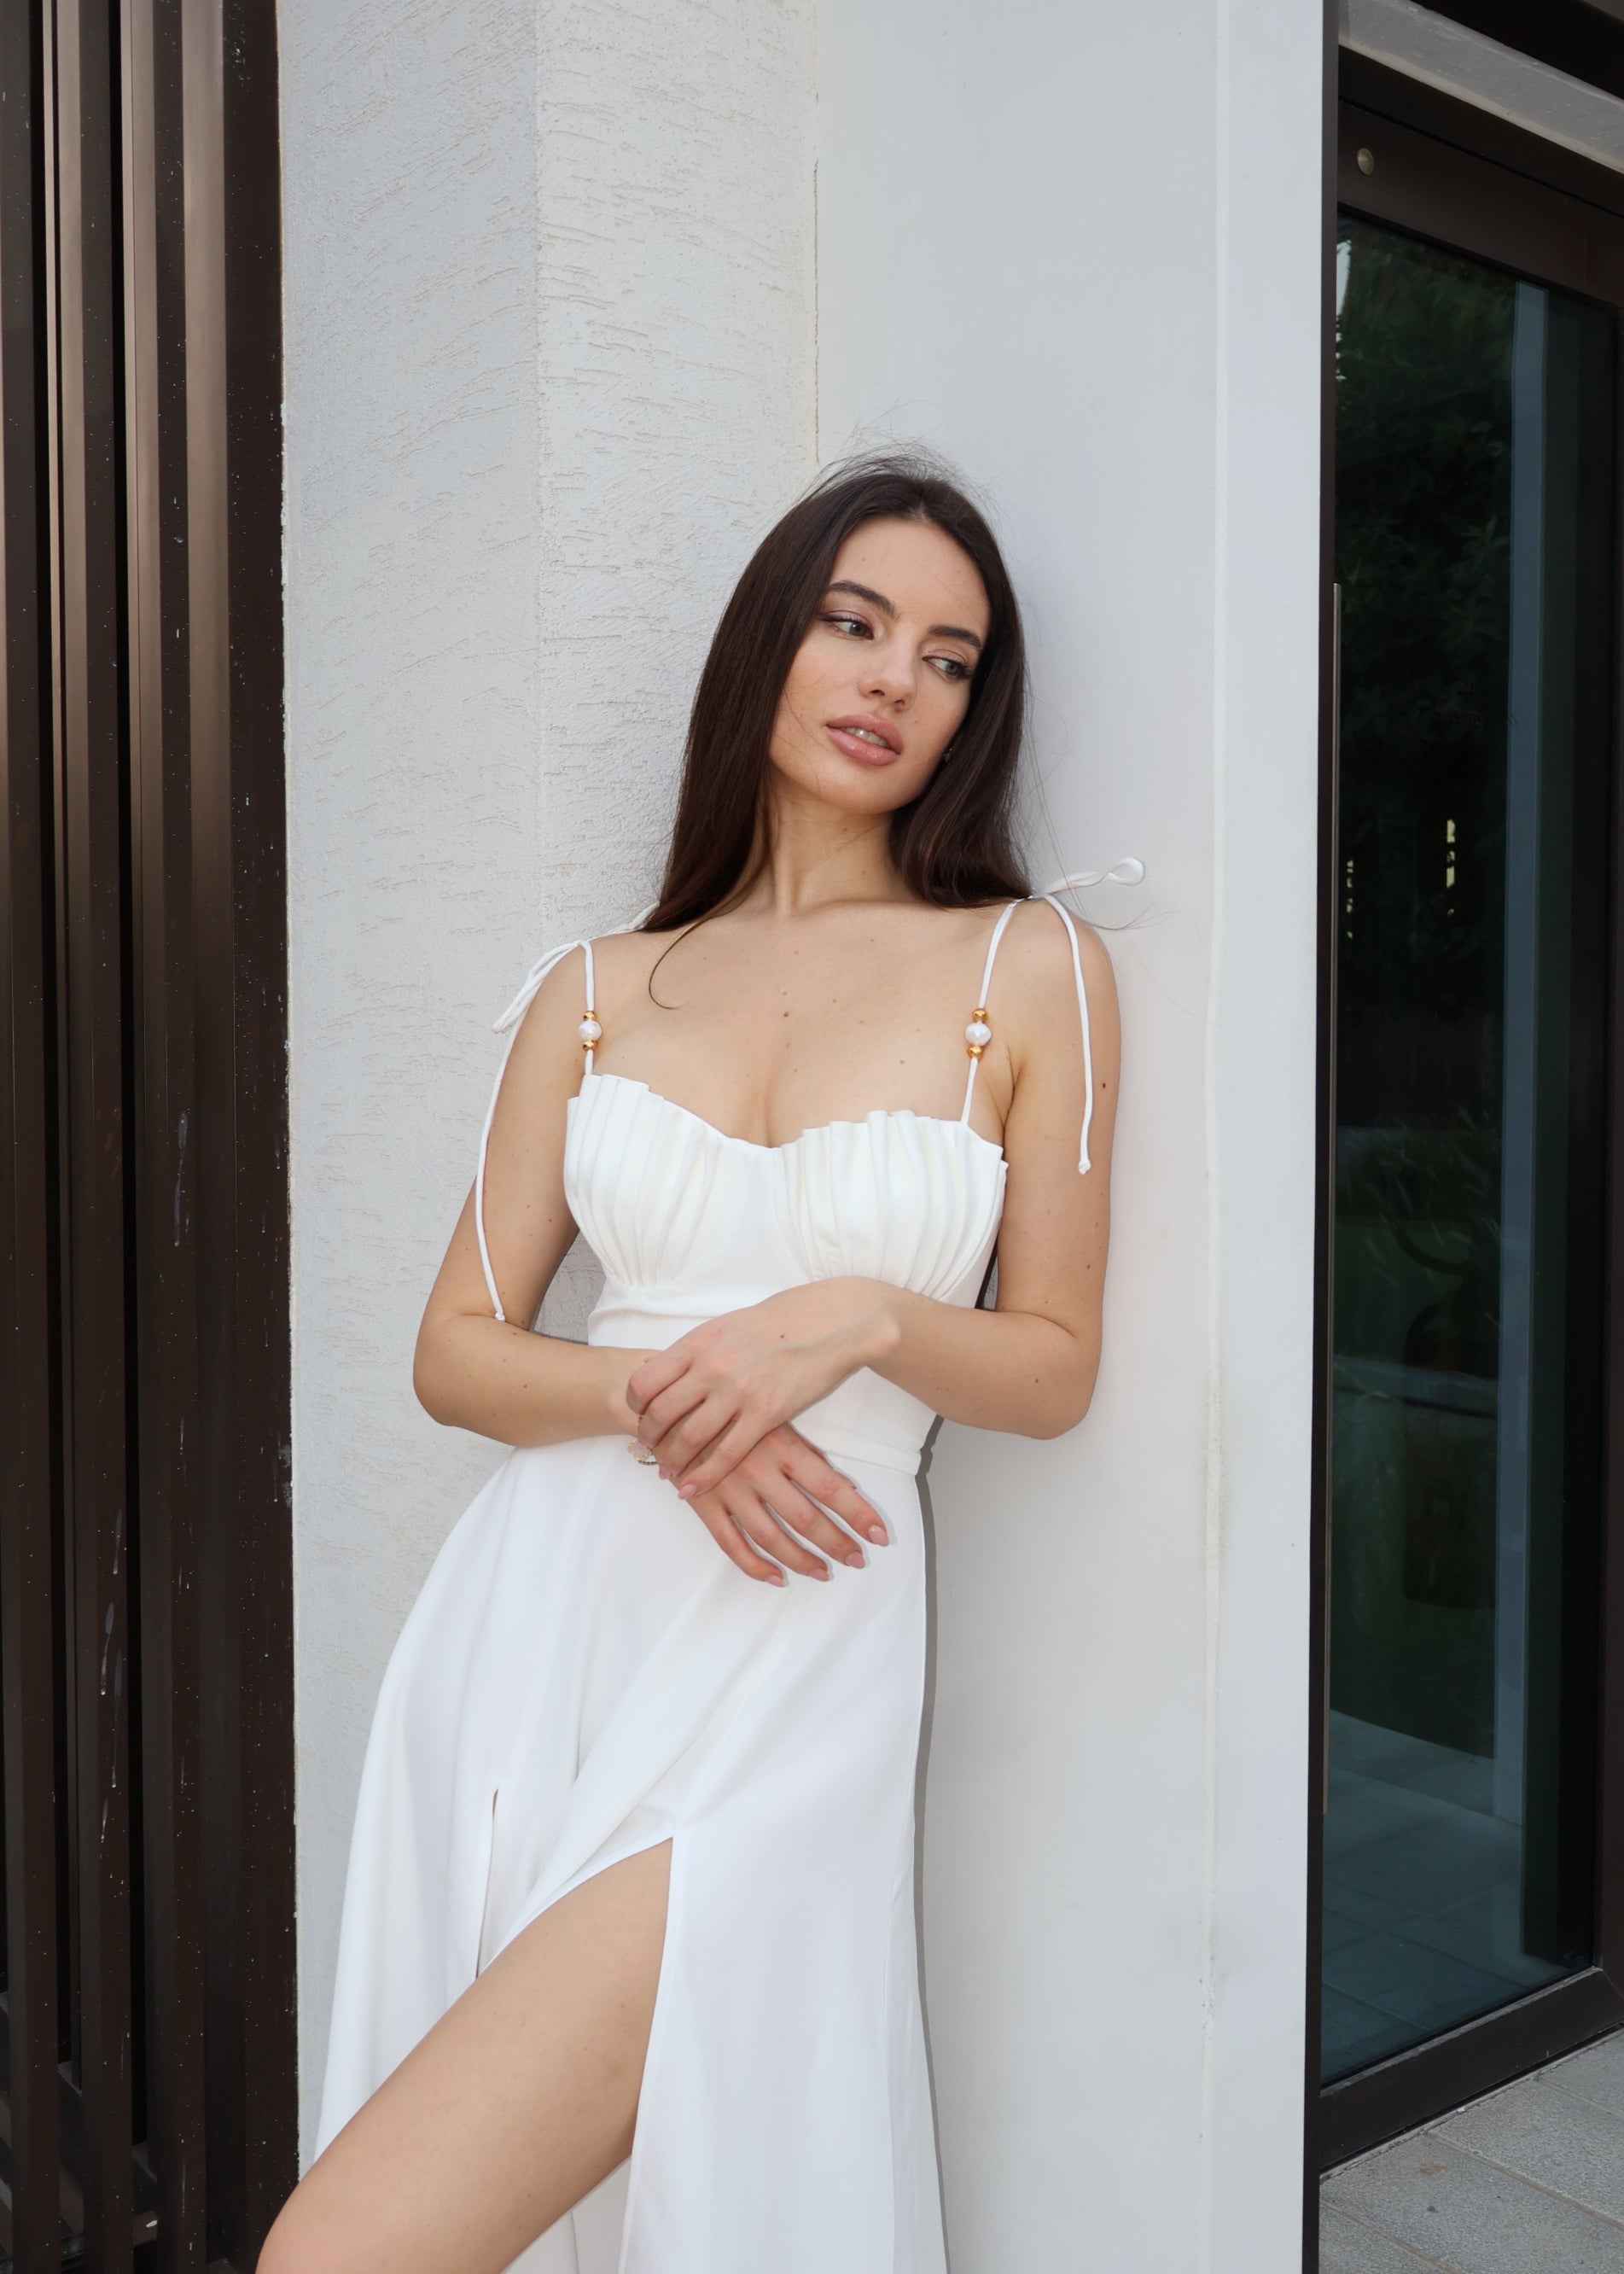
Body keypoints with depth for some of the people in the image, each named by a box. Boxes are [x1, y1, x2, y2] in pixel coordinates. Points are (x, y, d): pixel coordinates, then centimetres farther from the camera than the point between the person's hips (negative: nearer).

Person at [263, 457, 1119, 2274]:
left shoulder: (1029, 970, 3)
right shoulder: (596, 995, 9)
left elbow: (1055, 1366, 6)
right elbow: (456, 1351, 8)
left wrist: (857, 1321, -13)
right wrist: (656, 1397, -11)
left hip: (786, 1661, -3)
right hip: (539, 1624, 4)